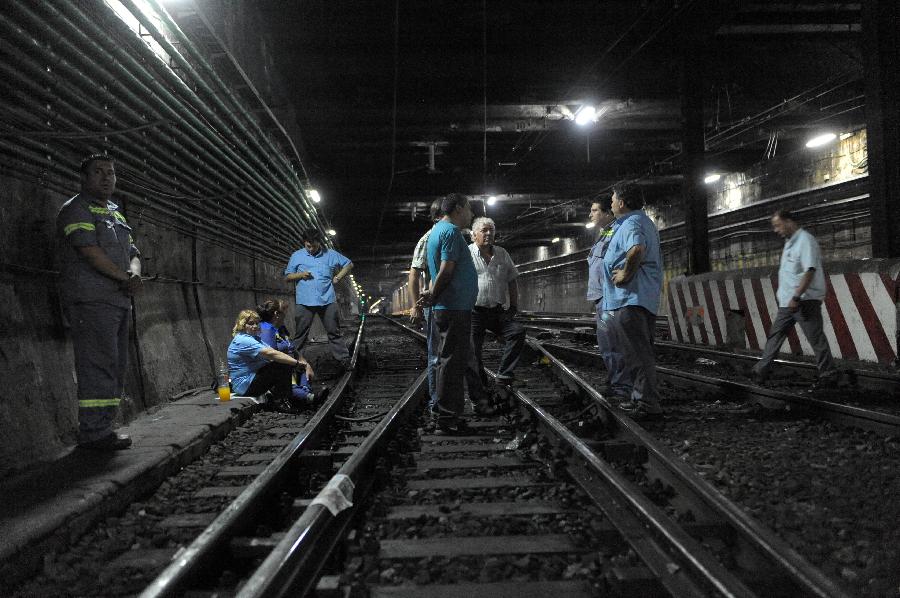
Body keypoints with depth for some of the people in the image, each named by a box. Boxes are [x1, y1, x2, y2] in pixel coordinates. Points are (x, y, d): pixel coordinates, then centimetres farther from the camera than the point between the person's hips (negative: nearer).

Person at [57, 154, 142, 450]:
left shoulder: (116, 215, 25)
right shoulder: (76, 209, -1)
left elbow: (133, 254, 19)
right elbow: (90, 250, -14)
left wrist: (134, 274, -4)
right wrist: (124, 278, -9)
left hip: (118, 300, 9)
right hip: (92, 300, -9)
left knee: (115, 366, 8)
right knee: (98, 365, -12)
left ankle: (103, 428, 13)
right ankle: (93, 432, -9)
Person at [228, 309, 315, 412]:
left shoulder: (254, 338, 15)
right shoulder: (243, 341, -18)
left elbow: (272, 352, 4)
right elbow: (270, 354, -27)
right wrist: (298, 363, -30)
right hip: (246, 385, -10)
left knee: (287, 364, -1)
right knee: (282, 367, -21)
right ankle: (279, 402, -7)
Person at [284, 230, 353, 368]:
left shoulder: (330, 254, 8)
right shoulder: (296, 256, 8)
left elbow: (349, 264, 17)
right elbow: (287, 277, 11)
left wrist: (338, 277, 3)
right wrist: (300, 275, -8)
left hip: (327, 300, 0)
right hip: (305, 301, 0)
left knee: (334, 333, 4)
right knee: (300, 335, 1)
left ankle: (345, 361, 8)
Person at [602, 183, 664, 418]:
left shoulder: (631, 223, -12)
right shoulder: (645, 222, 22)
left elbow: (637, 249, -34)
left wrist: (626, 273, -21)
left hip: (631, 297, -11)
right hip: (646, 298, 11)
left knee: (636, 353, -8)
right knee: (641, 351, 17)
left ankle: (648, 404, -5)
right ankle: (642, 398, 26)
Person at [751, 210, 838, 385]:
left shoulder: (805, 241, -14)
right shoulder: (789, 242, 15)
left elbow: (810, 271, -22)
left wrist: (796, 297, -27)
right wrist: (782, 292, 22)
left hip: (804, 300, -9)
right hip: (788, 301, 9)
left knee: (816, 338, -2)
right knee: (775, 334, 10)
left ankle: (828, 374, 7)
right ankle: (762, 369, 14)